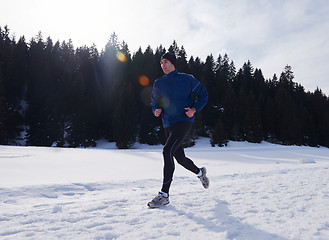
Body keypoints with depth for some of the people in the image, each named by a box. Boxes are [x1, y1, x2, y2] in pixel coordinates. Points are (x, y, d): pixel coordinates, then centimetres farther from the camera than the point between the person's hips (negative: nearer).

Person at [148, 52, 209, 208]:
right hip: (168, 125, 6)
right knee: (180, 158, 14)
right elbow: (154, 101, 20)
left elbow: (203, 95, 5)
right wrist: (156, 110, -3)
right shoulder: (158, 84, 11)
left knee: (167, 151, -23)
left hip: (184, 121, -6)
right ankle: (200, 172, 46)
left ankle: (164, 194, -17)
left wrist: (194, 109, -11)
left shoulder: (186, 79, -1)